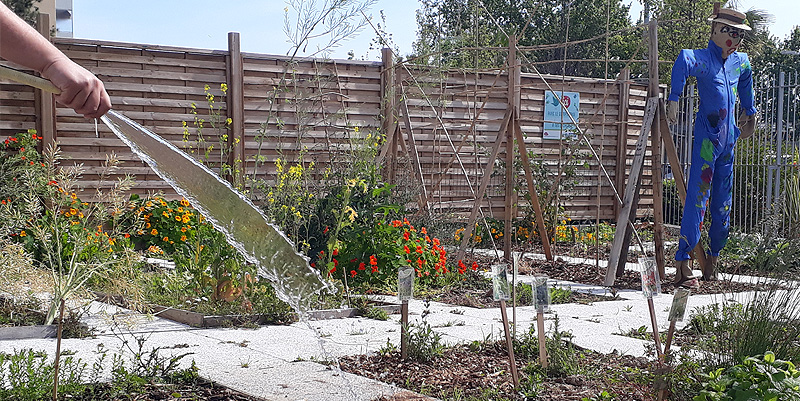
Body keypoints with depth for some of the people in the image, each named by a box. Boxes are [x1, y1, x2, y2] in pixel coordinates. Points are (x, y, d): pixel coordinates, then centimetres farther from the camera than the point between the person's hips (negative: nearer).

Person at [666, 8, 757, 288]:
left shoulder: (741, 63, 14)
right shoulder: (703, 58, -10)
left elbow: (746, 83, 38)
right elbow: (684, 60, -35)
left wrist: (749, 112, 41)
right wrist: (674, 100, -40)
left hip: (728, 140, 8)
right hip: (706, 137, -7)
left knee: (723, 204, 11)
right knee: (697, 200, -11)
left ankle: (712, 261, 23)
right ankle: (682, 265, -10)